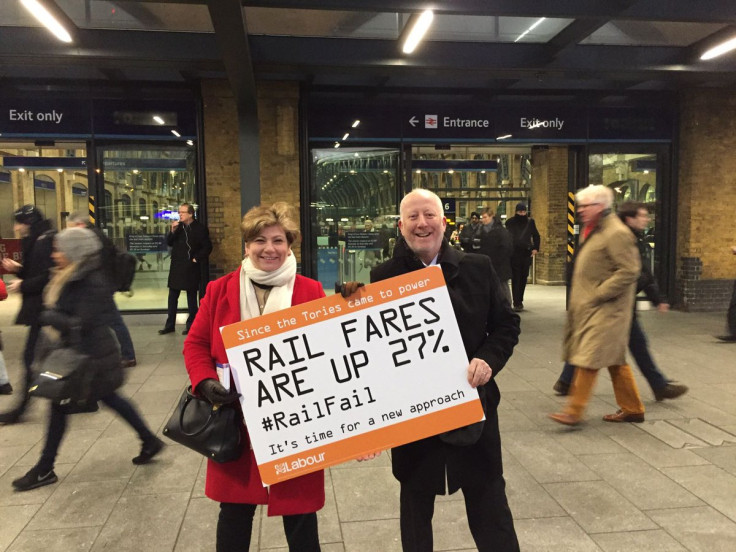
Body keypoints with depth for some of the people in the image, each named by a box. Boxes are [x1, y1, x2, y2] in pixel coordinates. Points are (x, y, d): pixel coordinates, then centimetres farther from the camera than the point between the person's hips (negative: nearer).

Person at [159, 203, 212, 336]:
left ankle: (190, 325, 14)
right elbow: (169, 243, 8)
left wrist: (196, 259, -10)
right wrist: (173, 231, -7)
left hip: (191, 268, -5)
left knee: (191, 297, 5)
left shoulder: (200, 228, -7)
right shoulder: (178, 226, 6)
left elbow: (207, 247, -8)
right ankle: (169, 325, 18)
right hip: (176, 266, 5)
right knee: (172, 296, 9)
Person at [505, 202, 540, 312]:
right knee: (515, 279, -7)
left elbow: (536, 236, 17)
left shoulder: (530, 222, 6)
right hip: (514, 255, -3)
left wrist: (535, 248, 6)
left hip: (526, 254, 3)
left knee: (523, 278, 11)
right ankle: (517, 303, -7)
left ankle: (520, 300, 24)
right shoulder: (510, 222, -2)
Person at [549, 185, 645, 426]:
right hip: (589, 307, 10)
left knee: (588, 358, -9)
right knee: (615, 359, 15)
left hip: (606, 308, -10)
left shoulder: (617, 233, -15)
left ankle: (574, 411, -4)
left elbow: (629, 271, -21)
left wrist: (598, 294, -21)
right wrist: (578, 299, 15)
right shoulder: (591, 230, 15)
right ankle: (632, 409, 25)